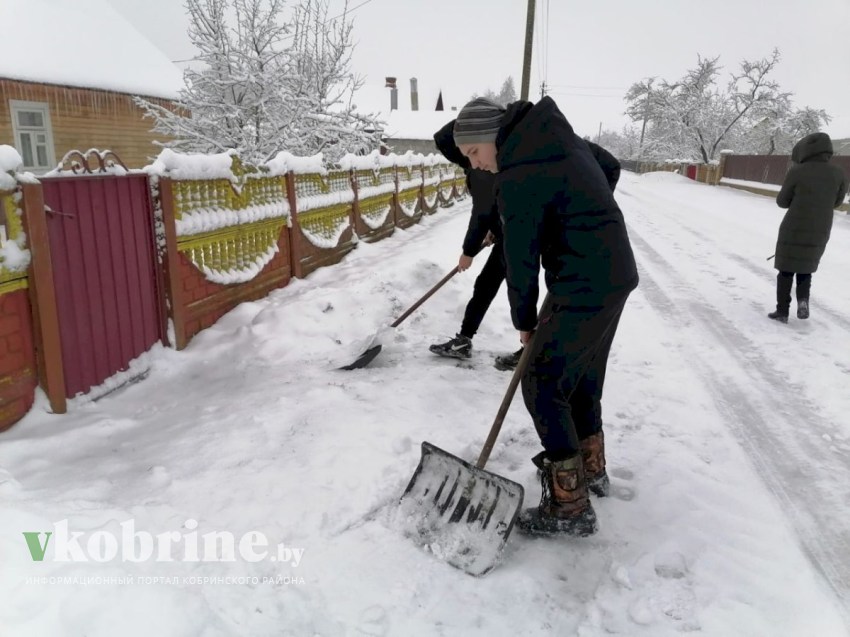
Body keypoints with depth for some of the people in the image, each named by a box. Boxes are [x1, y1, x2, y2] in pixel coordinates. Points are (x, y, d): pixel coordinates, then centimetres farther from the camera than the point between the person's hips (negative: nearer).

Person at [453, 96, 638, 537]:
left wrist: (525, 320, 0)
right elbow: (607, 172, 22)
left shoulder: (517, 174, -18)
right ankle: (589, 464, 40)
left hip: (584, 288, -10)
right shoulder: (555, 135, 11)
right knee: (582, 373, 22)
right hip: (614, 273, 10)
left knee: (543, 385, -4)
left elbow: (521, 256, -14)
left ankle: (570, 507, 2)